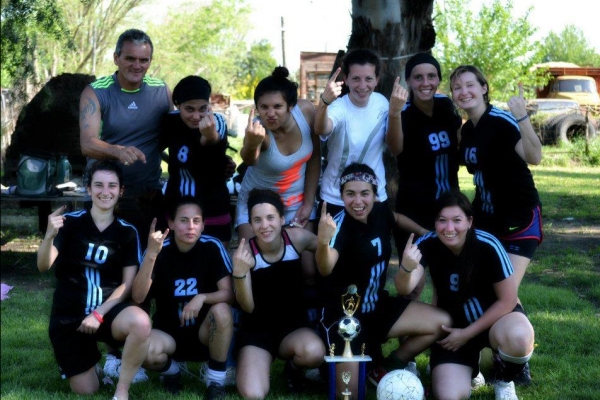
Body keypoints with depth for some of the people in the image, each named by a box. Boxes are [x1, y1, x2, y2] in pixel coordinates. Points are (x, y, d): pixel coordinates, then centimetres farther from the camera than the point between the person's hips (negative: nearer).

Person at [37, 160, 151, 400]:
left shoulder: (128, 232, 0)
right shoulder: (70, 222, -4)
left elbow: (128, 284, -2)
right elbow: (44, 266, -14)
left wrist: (99, 314, -15)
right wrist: (49, 236, -35)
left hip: (108, 310, 1)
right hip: (69, 316, 0)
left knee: (141, 322, -34)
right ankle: (91, 360, 34)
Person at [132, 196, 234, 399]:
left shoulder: (212, 247, -13)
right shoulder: (160, 249, -13)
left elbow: (229, 293, -15)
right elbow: (138, 297, -23)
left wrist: (201, 298, -35)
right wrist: (151, 255, -35)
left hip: (204, 332, 0)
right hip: (168, 333, 0)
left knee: (221, 310, -32)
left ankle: (216, 381, -11)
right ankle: (171, 370, 6)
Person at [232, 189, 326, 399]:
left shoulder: (297, 238, -12)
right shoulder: (245, 252, -16)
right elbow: (248, 308, -18)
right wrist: (239, 271, -36)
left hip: (293, 325, 1)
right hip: (256, 330, -1)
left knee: (314, 352, -35)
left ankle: (293, 367, 5)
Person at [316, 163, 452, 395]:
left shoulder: (380, 212, -4)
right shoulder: (340, 224, -25)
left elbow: (397, 218, 24)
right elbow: (325, 269, -45)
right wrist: (323, 242, -64)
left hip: (378, 306, 7)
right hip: (343, 315, -7)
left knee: (441, 323, -3)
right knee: (350, 391, -16)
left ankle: (384, 369, 12)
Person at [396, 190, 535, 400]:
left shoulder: (488, 246, -25)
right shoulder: (427, 245, -16)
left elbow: (507, 300, -15)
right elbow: (404, 289, -29)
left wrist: (467, 334, -15)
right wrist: (407, 268, -52)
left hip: (496, 316, -2)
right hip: (453, 324, 2)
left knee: (518, 337, -38)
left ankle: (504, 381, -2)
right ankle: (470, 365, 19)